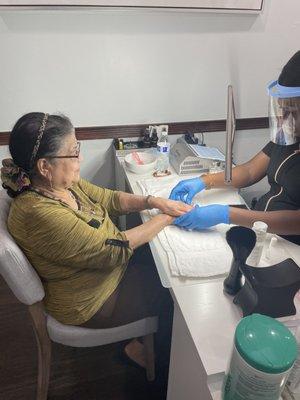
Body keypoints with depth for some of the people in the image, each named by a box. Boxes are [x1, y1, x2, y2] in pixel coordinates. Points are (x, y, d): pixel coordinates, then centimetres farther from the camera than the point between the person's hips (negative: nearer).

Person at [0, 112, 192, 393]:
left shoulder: (61, 182, -9)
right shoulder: (41, 214, -35)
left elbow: (110, 199, 1)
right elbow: (115, 250, -31)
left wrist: (153, 201, -14)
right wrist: (165, 218, -21)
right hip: (92, 302, -8)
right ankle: (164, 362, 29)